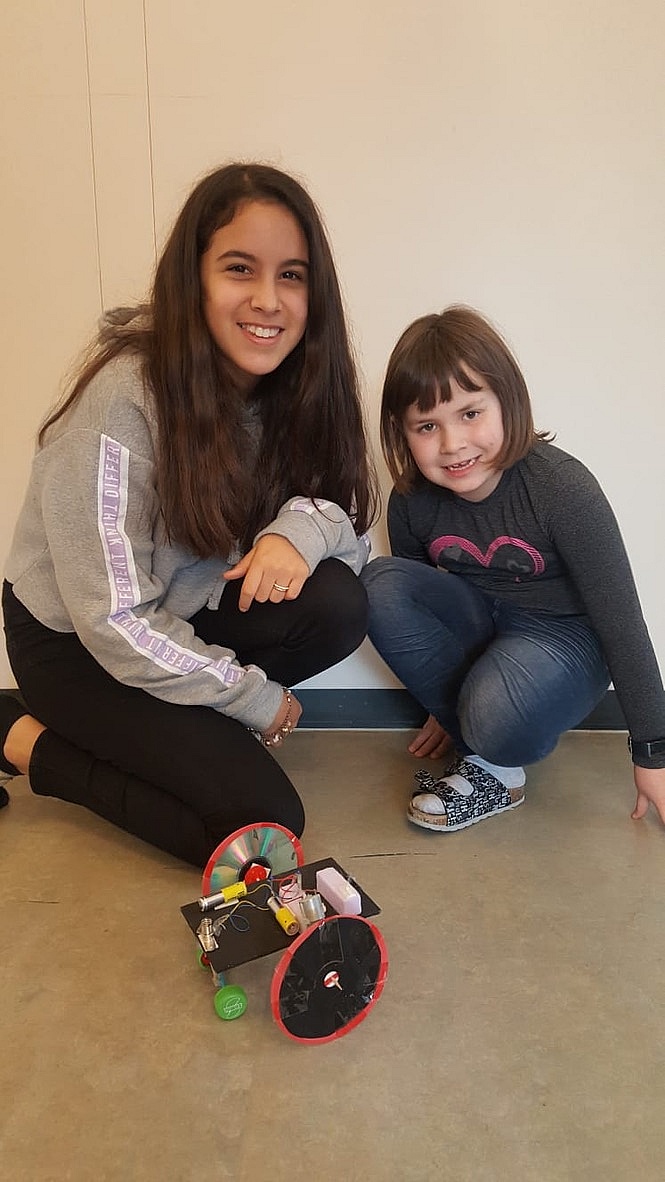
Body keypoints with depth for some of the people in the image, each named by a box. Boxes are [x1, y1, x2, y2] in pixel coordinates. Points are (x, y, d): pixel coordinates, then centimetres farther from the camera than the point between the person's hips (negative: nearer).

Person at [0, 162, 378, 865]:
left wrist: (306, 525, -30)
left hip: (189, 611, 6)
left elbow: (351, 516, -6)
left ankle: (179, 726, 1)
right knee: (261, 818, -15)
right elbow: (115, 623, -26)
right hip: (73, 641, -5)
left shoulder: (296, 385, -9)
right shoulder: (126, 398, -28)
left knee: (336, 605, -21)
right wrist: (256, 698, -16)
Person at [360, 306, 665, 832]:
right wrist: (443, 706, 16)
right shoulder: (412, 504, -12)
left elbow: (621, 619, -19)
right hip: (477, 626, 5)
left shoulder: (561, 486, -25)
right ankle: (472, 730, -13)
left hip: (563, 635, -5)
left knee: (499, 718, -37)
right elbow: (416, 596, 6)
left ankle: (495, 767, 0)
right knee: (380, 584, -22)